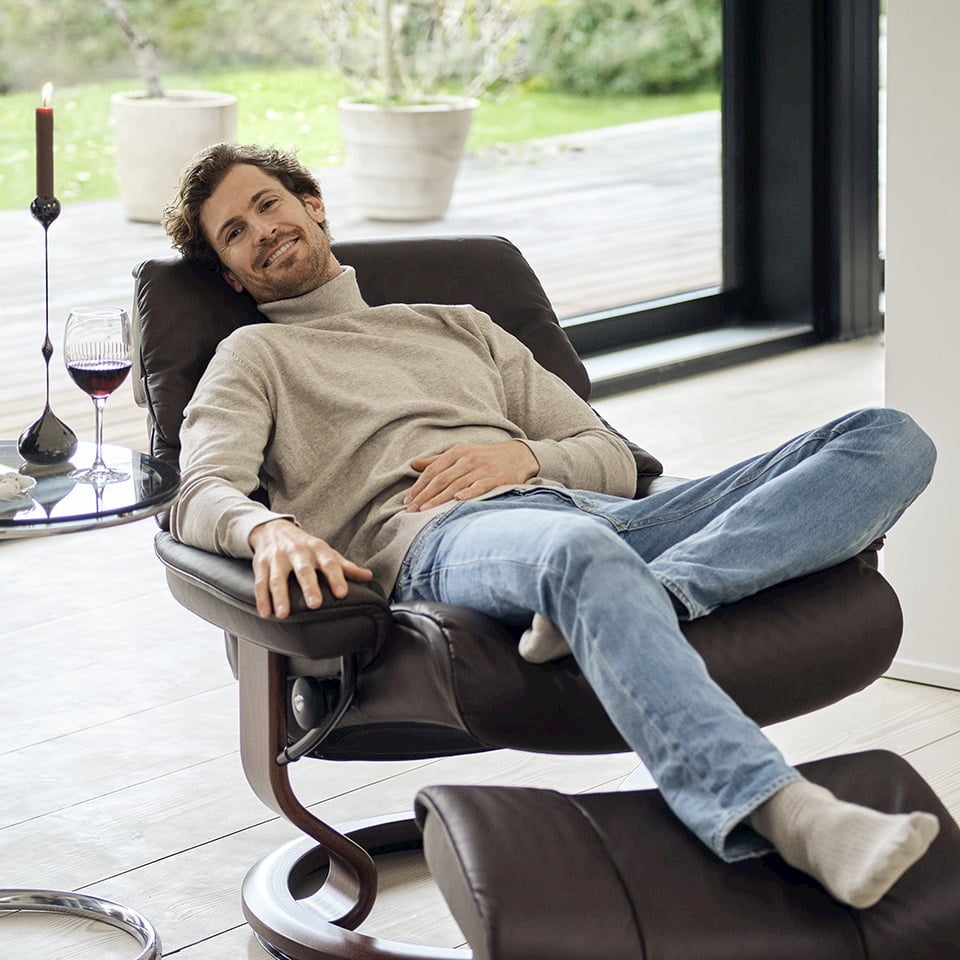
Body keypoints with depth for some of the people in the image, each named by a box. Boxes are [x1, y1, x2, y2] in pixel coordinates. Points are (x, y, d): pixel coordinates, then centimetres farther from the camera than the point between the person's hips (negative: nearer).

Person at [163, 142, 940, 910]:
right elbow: (201, 497, 4)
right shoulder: (255, 357, 26)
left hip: (589, 507, 6)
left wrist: (523, 454, 6)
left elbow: (614, 460, 30)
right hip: (441, 535, -6)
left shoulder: (460, 326, 38)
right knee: (581, 552, -45)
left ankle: (657, 594, -38)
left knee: (890, 440, -12)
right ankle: (782, 814, -61)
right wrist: (271, 529, -21)